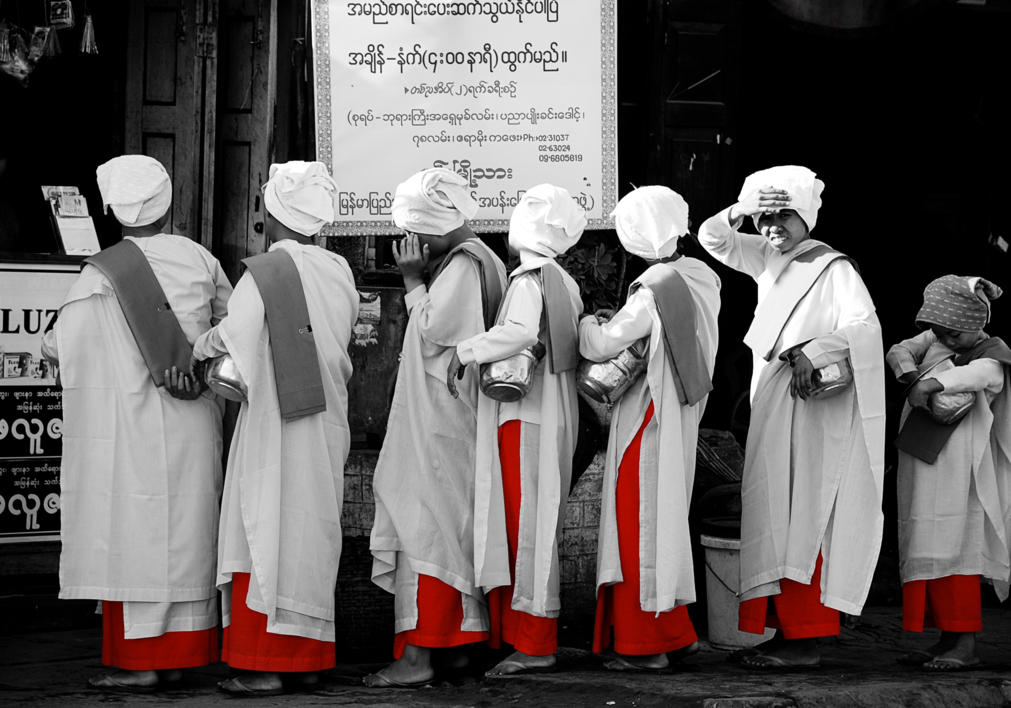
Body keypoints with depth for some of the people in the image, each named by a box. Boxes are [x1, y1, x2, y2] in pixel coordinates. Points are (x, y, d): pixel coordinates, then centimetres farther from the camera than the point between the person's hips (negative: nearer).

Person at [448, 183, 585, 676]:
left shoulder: (528, 279, -13)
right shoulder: (565, 281, 15)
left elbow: (522, 332, -31)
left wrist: (466, 351, -24)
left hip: (527, 418, -9)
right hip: (555, 414, 9)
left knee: (527, 526, -7)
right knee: (534, 526, 12)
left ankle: (533, 644, -5)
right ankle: (520, 632, 16)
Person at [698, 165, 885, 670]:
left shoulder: (834, 269, -6)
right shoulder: (767, 262, 14)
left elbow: (863, 325, -17)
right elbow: (712, 240, 11)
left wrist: (812, 352, -23)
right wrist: (737, 212, -8)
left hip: (814, 407, -7)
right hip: (771, 403, 7)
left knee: (800, 522, -9)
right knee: (774, 520, 6)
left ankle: (804, 641, -8)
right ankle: (785, 629, 9)